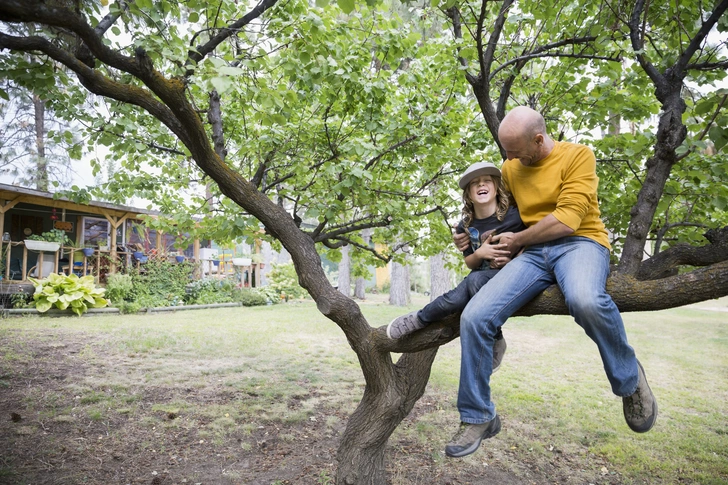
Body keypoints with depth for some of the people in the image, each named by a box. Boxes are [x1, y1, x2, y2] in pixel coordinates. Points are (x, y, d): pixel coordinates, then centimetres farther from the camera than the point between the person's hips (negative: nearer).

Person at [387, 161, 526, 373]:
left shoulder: (515, 215, -12)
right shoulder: (465, 227, 2)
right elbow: (470, 263, 9)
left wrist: (514, 259, -20)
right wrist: (480, 254, -15)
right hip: (482, 275, 4)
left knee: (475, 281, -35)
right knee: (456, 299, -28)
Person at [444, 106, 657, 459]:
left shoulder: (577, 156, -2)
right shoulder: (509, 168, 14)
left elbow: (566, 219, -14)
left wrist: (516, 240, -6)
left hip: (579, 243, -4)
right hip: (533, 254, 4)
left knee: (585, 300, -42)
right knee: (474, 317, -20)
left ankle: (629, 379, -8)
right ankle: (478, 418, -1)